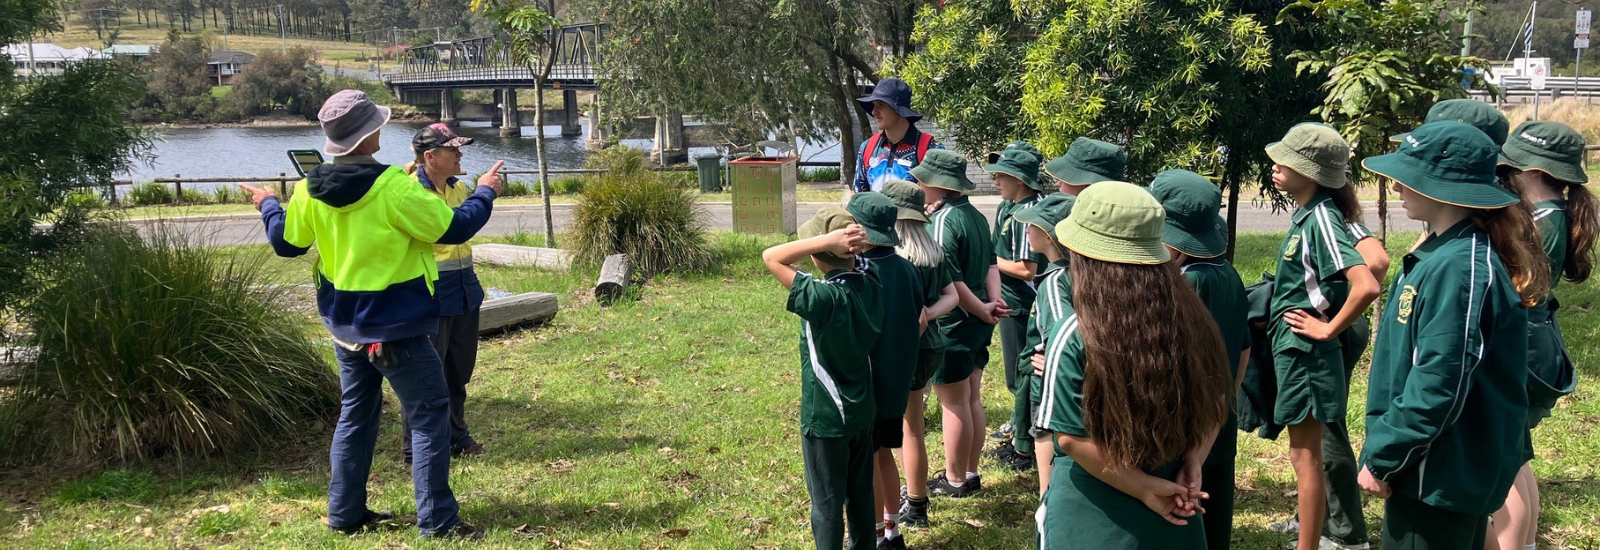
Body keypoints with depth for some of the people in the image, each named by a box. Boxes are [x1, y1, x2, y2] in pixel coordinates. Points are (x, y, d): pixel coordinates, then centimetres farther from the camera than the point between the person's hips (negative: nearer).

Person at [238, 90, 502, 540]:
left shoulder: (310, 189, -3)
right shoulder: (394, 187, -22)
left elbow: (286, 243, 12)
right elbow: (453, 229, -14)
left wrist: (268, 206, 32)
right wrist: (485, 193, 3)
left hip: (344, 325, 7)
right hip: (396, 329, -7)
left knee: (355, 416, 20)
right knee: (430, 417, 2)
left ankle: (345, 513, 26)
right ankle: (437, 521, 2)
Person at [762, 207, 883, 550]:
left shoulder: (822, 298, -29)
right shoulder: (871, 285, -9)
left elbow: (771, 257, -26)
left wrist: (828, 240, -31)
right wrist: (855, 244, -6)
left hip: (825, 418, -7)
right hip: (862, 410, 7)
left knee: (827, 502, 9)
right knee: (861, 493, 21)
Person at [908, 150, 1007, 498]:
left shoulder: (942, 221, -19)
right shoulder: (975, 215, 9)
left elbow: (951, 281, -23)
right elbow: (990, 265, 9)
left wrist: (982, 310, -13)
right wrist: (993, 303, -2)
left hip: (953, 325, -9)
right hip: (977, 325, 9)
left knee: (953, 403, 3)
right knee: (970, 399, 17)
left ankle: (955, 480, 14)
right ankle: (970, 473, 28)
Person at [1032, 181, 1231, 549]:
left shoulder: (1075, 335, -21)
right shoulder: (1189, 319, -6)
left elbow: (1071, 437, -18)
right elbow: (1215, 403, 5)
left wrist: (1144, 487, -11)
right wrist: (1191, 464, -2)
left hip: (1090, 520, -4)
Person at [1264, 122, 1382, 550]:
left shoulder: (1320, 219, -20)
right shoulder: (1306, 214, 7)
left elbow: (1366, 286, -31)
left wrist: (1328, 329, -20)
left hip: (1306, 353, -10)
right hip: (1292, 348, 10)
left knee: (1305, 455, 0)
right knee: (1306, 453, 17)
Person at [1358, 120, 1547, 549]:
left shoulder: (1460, 268, -23)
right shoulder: (1442, 252, 8)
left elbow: (1438, 387, -24)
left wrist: (1381, 459, -15)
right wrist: (1383, 449, 17)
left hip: (1442, 478, -9)